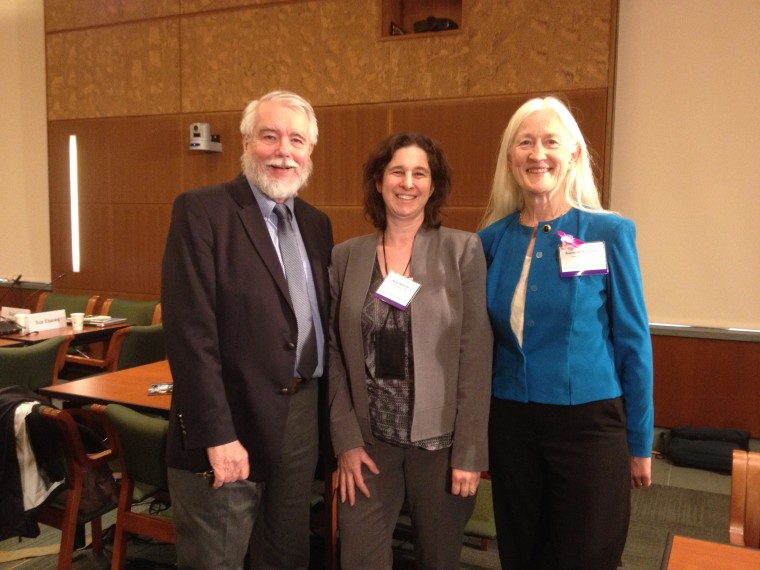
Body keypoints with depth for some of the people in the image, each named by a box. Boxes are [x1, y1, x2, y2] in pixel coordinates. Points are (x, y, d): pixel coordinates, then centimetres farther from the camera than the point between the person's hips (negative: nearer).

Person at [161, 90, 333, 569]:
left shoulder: (316, 223, 10)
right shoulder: (201, 211, -10)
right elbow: (191, 331, -16)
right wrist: (217, 436, -19)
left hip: (302, 416, 6)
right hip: (229, 421, -6)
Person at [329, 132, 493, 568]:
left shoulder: (463, 250, -5)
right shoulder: (345, 257, 2)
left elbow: (476, 355, -7)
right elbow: (334, 353, 3)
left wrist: (470, 450, -9)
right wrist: (346, 439, -3)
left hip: (440, 440, -1)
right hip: (368, 440, 2)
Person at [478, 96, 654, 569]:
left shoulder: (610, 233, -8)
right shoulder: (492, 239, 0)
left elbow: (633, 340, -4)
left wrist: (640, 442, -1)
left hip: (589, 423, -3)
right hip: (510, 423, 3)